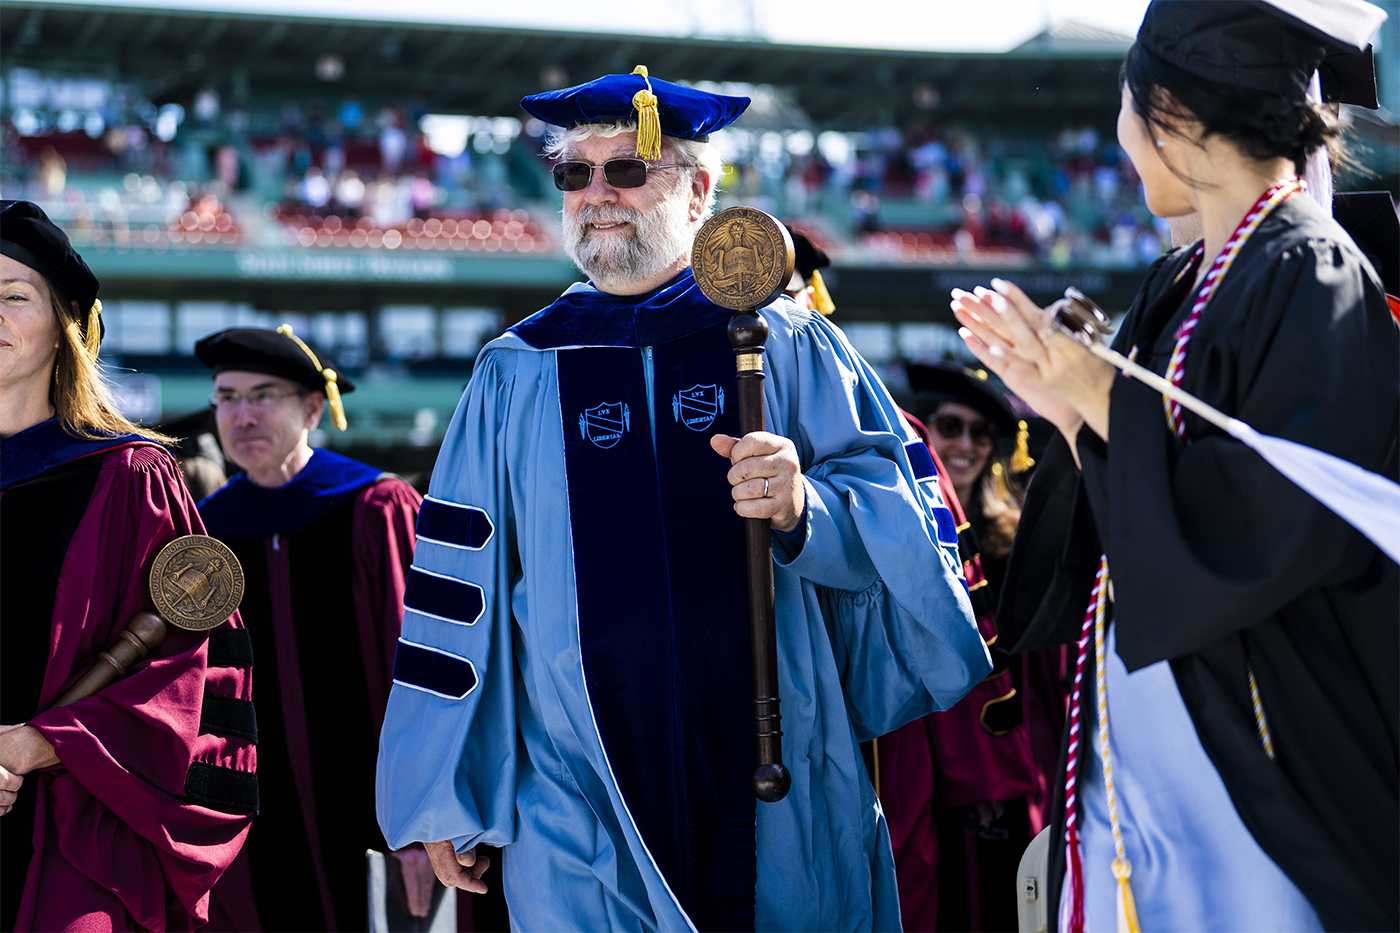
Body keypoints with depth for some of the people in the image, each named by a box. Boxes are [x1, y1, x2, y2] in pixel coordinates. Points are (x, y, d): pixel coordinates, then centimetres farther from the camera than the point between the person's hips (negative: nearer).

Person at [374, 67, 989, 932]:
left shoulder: (788, 347, 6)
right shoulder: (517, 375, 9)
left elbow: (905, 517, 0)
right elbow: (461, 587, 9)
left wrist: (807, 508, -23)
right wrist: (443, 799, 6)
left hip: (778, 792, 0)